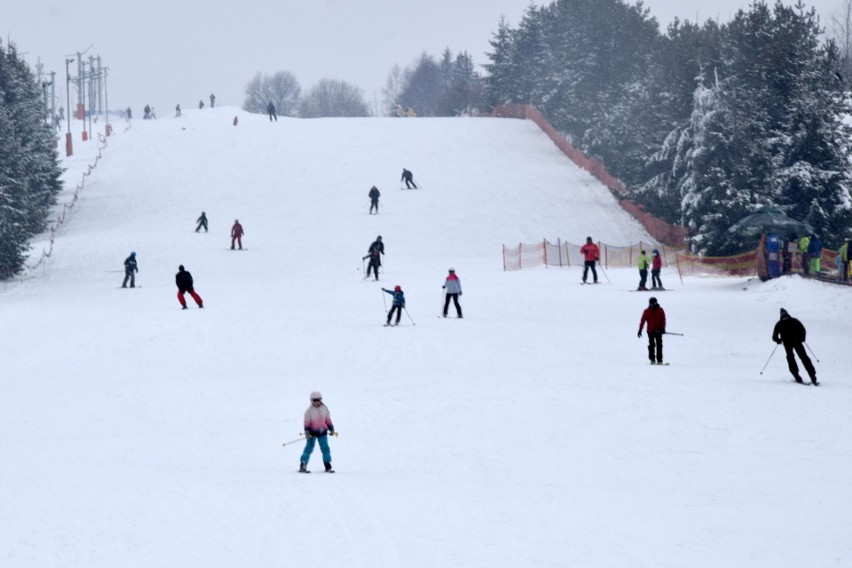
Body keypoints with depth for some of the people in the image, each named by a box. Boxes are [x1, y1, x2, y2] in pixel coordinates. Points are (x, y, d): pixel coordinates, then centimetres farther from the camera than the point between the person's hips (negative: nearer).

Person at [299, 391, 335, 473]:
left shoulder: (324, 409, 6)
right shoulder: (309, 410, -6)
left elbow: (328, 420, 13)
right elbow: (307, 422, -7)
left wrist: (331, 429, 10)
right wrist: (307, 432, -15)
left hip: (322, 432, 4)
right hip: (312, 432, -4)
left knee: (325, 448, 1)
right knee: (309, 448, -7)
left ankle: (328, 466, 7)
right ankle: (302, 466, -3)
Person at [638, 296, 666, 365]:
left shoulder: (660, 310, 1)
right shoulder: (647, 311, -1)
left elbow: (663, 319, 0)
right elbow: (642, 320, -3)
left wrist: (662, 328, -11)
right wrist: (640, 330, -9)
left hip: (658, 331, 0)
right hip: (650, 331, 0)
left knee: (659, 345, -2)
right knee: (651, 345, -1)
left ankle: (659, 360, 0)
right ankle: (652, 360, 4)